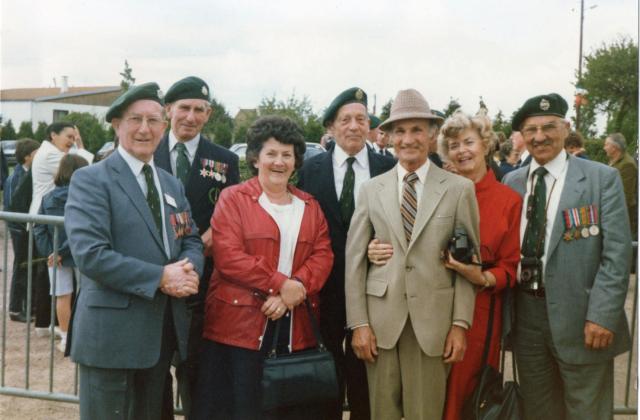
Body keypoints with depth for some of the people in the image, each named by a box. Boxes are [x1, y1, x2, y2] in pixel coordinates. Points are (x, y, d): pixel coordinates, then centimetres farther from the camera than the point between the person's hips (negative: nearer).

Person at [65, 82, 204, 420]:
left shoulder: (172, 184, 14)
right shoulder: (90, 180, -9)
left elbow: (191, 239, 12)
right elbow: (89, 253, -20)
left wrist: (190, 270, -11)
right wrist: (159, 278, -22)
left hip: (164, 330, 7)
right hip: (113, 332, -7)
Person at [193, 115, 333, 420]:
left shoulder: (309, 206, 14)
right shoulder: (233, 198, 0)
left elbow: (323, 254, 4)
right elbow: (228, 256, -11)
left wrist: (298, 288, -14)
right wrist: (281, 284, -15)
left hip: (295, 325, 4)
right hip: (240, 322, -4)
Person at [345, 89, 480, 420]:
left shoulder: (459, 189, 1)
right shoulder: (371, 189, 6)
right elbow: (354, 260, 3)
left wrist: (460, 323, -4)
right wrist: (358, 323, -2)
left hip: (433, 320, -1)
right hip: (380, 320, 2)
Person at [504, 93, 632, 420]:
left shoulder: (602, 178, -4)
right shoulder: (512, 181, 9)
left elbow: (617, 253, -9)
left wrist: (602, 316, -16)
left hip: (579, 316, -4)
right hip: (525, 314, 4)